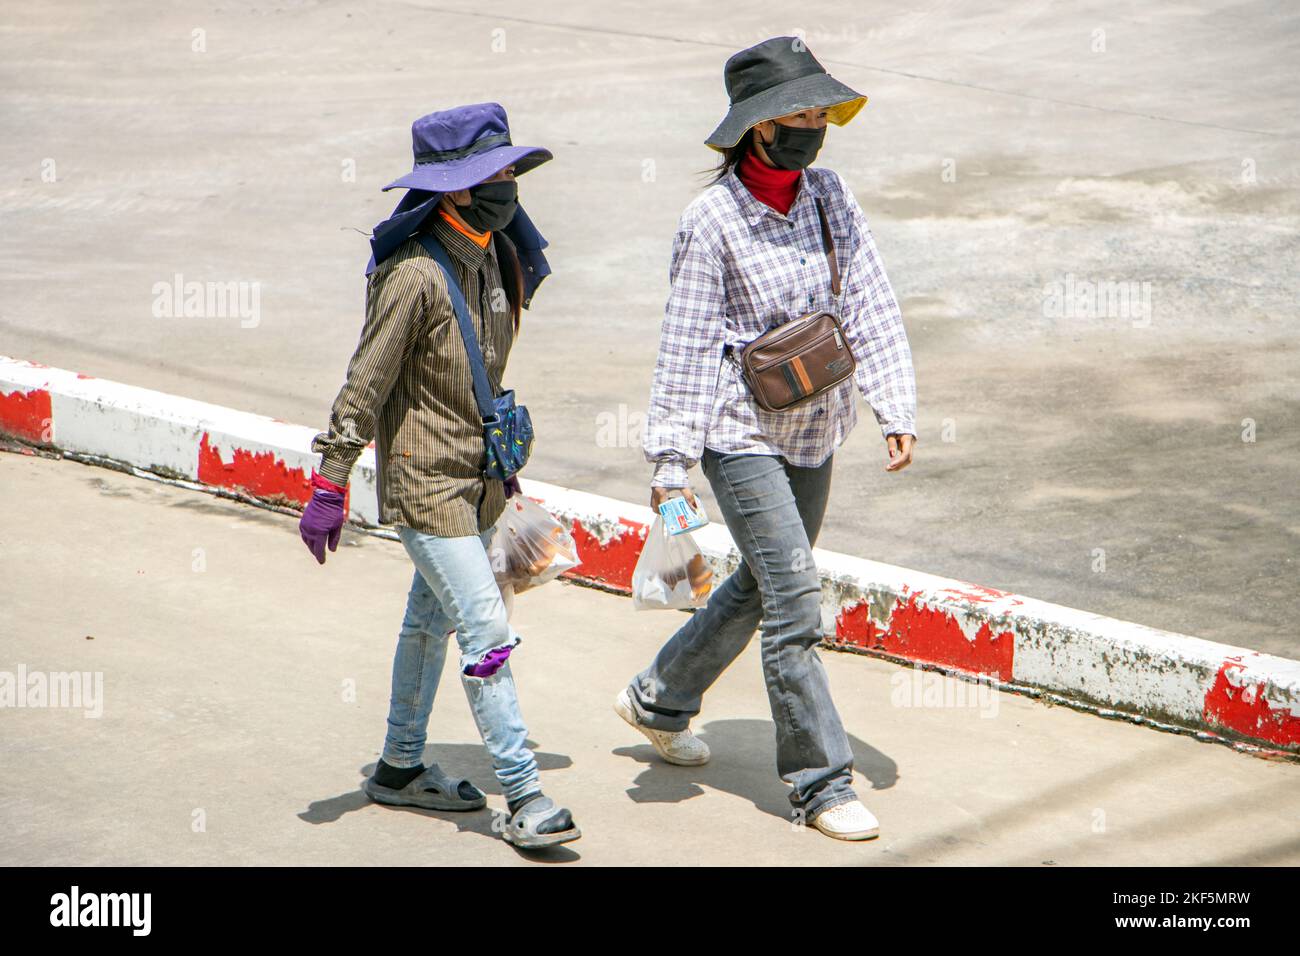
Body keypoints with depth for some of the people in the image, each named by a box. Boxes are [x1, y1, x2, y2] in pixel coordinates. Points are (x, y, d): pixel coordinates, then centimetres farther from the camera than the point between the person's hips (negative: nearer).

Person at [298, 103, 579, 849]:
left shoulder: (497, 257, 4)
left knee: (434, 619, 19)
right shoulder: (415, 277, -22)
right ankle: (523, 796, -4)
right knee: (489, 633, -10)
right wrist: (329, 488, -18)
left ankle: (401, 768, 34)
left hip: (478, 477, 9)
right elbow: (364, 386, -19)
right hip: (426, 483, -9)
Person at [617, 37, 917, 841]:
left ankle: (659, 700, 42)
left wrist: (897, 410, -7)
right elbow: (686, 346, -13)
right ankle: (821, 781, 1)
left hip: (814, 430, 7)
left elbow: (871, 308, 0)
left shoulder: (831, 195, 0)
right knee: (794, 603, -9)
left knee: (763, 585, 20)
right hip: (740, 434, -7)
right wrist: (671, 461, -13)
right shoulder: (712, 220, -16)